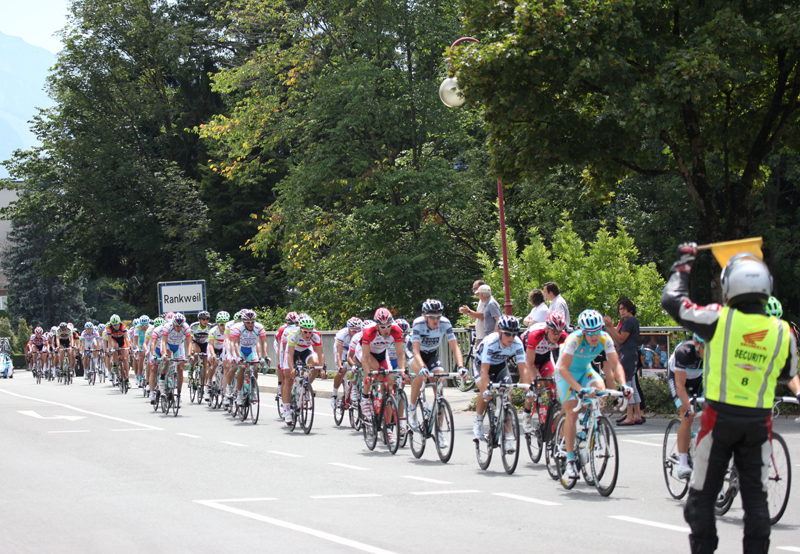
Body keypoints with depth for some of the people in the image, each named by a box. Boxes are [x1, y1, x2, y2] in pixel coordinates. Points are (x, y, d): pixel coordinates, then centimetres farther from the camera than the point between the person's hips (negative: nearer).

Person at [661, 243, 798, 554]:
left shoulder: (719, 320, -13)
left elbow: (672, 300, -1)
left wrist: (682, 265, 15)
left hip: (720, 416, -2)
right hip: (760, 421, 2)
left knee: (703, 494, 9)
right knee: (756, 495, 11)